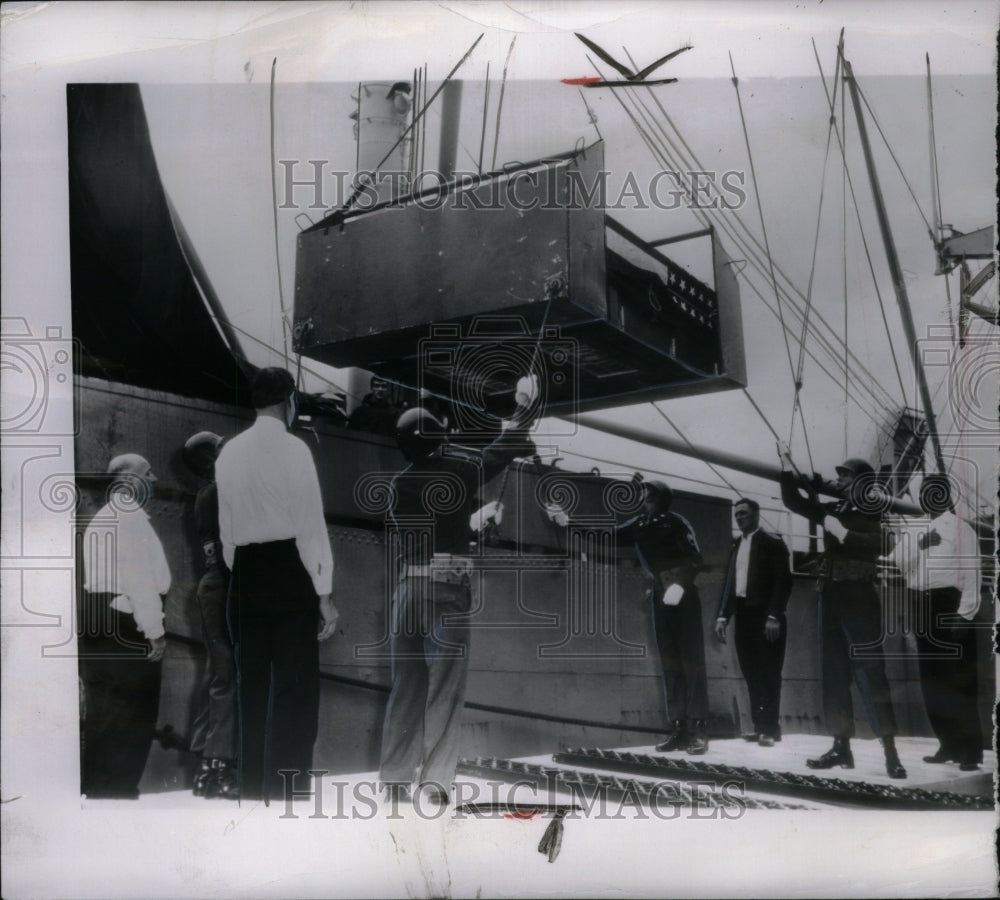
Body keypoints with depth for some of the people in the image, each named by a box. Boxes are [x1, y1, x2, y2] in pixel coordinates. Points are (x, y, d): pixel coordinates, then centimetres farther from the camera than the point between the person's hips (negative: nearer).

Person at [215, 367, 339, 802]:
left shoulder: (229, 452, 7)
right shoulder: (294, 449, -8)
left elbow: (226, 524, 11)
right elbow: (311, 525, -9)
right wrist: (325, 594, -6)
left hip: (246, 573, 6)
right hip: (289, 570, -6)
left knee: (252, 685, 12)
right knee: (293, 687, -1)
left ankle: (253, 789, 19)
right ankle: (283, 790, 0)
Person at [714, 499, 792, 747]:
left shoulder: (772, 542, -4)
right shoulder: (736, 545, 15)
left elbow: (783, 581, -10)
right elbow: (730, 581, 14)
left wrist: (774, 616, -18)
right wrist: (723, 615, 6)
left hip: (765, 617, -6)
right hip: (743, 615, 6)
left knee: (768, 674, -3)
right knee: (752, 674, 7)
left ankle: (770, 728, 0)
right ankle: (760, 726, 13)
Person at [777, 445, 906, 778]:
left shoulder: (875, 515, -4)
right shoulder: (831, 510, 12)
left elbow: (879, 544, -22)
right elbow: (792, 500, 17)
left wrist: (841, 532, -22)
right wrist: (787, 463, 10)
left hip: (858, 598, -7)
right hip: (829, 598, 7)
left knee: (870, 674, -10)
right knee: (834, 675, 8)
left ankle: (890, 753, -10)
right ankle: (841, 747, 14)